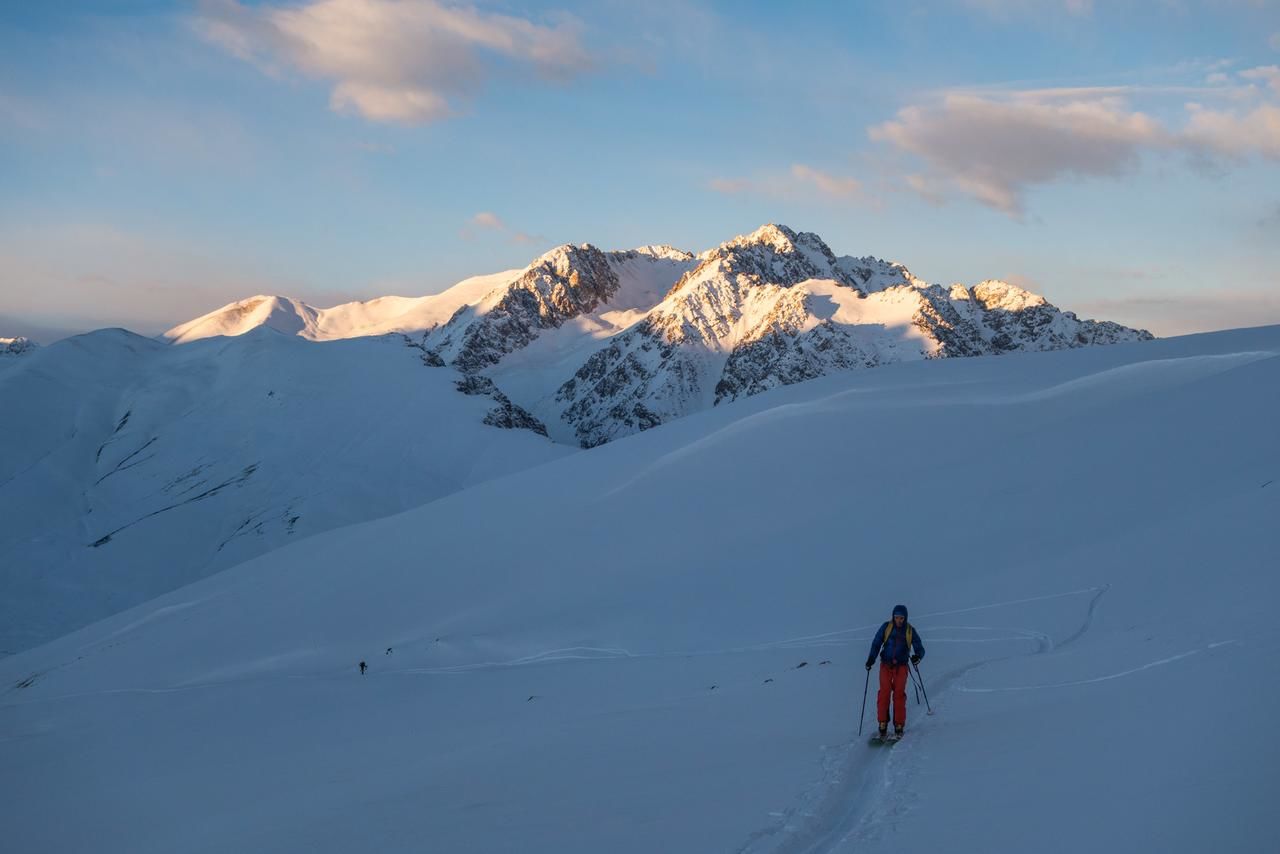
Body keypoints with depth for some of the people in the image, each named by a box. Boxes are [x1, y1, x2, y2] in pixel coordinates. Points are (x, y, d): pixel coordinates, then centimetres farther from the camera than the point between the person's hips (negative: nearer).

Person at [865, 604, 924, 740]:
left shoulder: (910, 631, 0)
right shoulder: (886, 627, 0)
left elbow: (920, 648, -2)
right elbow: (876, 643, 3)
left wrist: (917, 656, -25)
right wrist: (871, 658, -12)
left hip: (901, 667, 0)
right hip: (886, 665, 0)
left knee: (899, 695, -9)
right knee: (884, 693, -10)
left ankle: (899, 726, -4)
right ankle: (883, 725, -5)